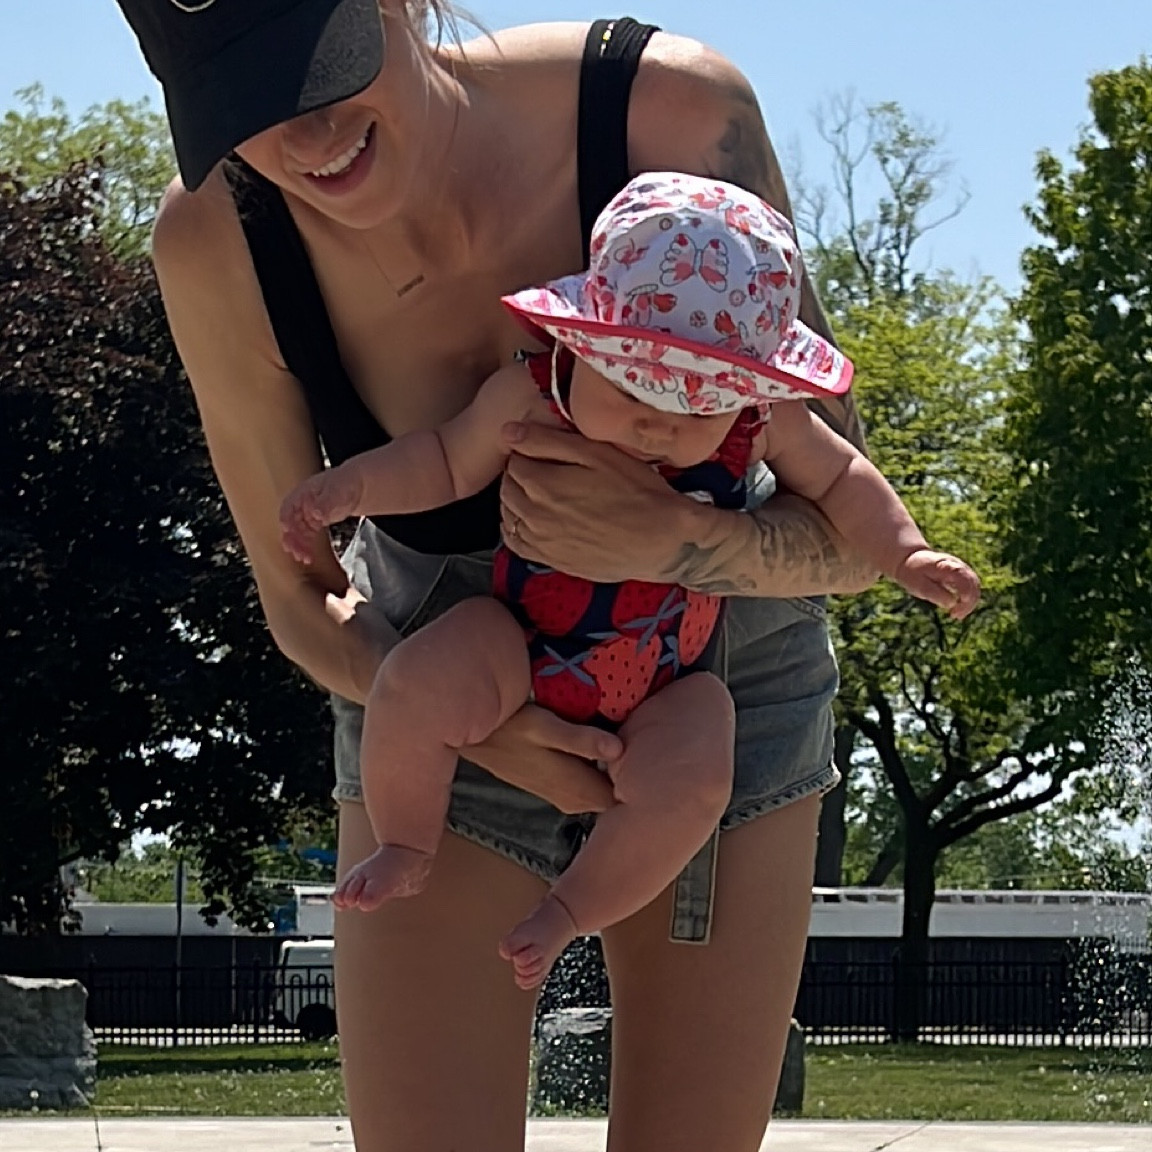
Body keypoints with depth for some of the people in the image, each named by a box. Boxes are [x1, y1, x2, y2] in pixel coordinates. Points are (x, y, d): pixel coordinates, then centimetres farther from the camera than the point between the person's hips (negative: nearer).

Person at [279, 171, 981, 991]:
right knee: (413, 691, -27)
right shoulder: (527, 399, -17)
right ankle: (408, 849, 1)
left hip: (665, 686, 1)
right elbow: (447, 466, -1)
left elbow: (839, 480, 4)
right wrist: (352, 486, -14)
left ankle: (572, 909, -2)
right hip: (518, 648, -1)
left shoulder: (764, 424, -14)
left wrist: (906, 554, -7)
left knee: (688, 787, -27)